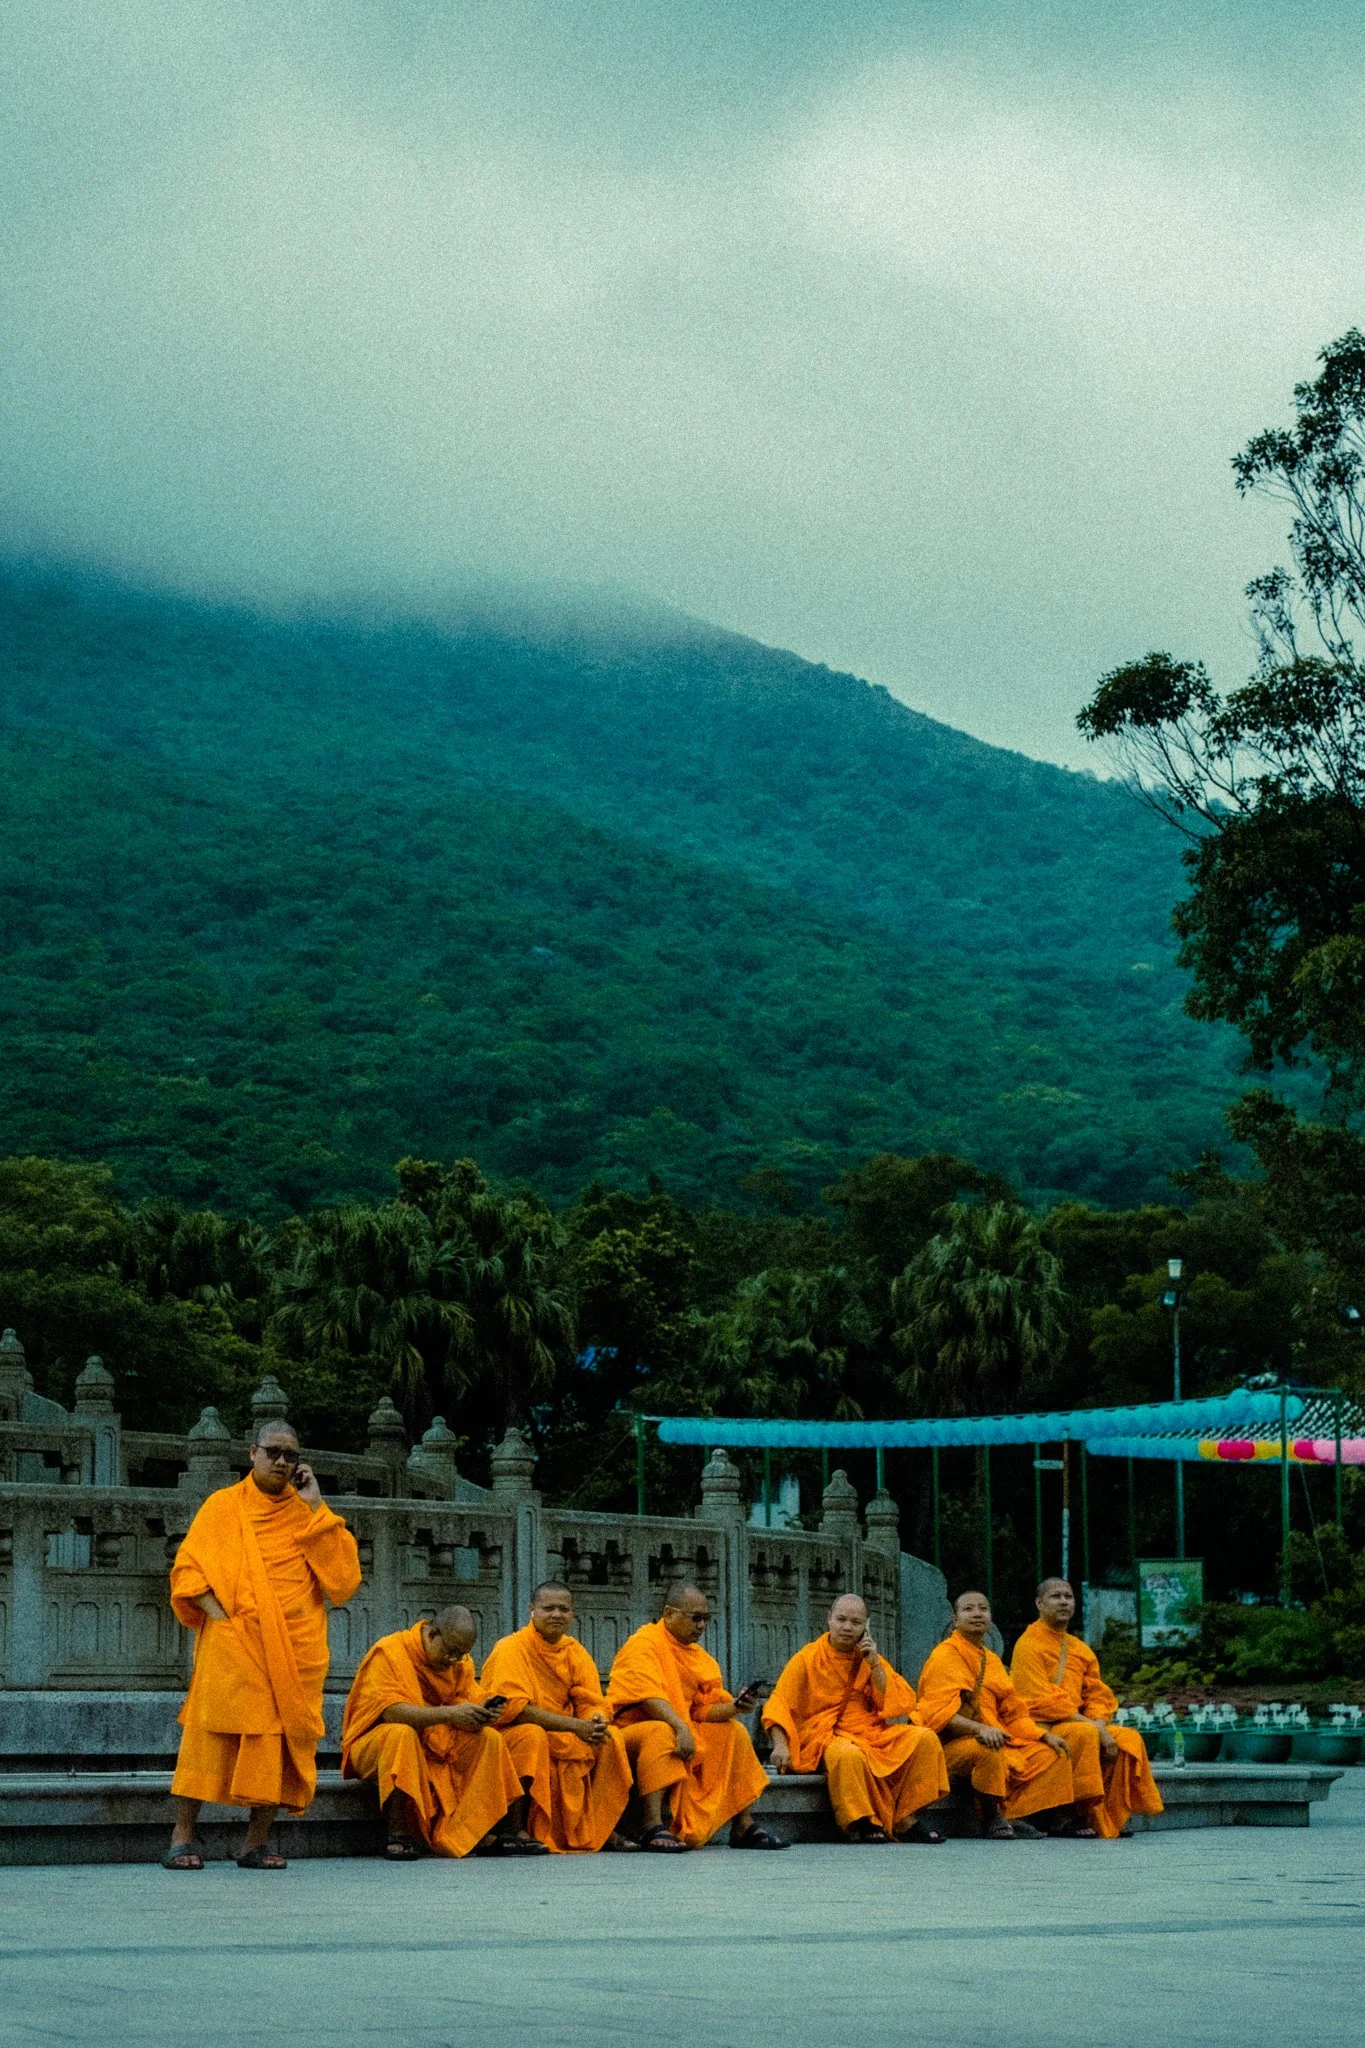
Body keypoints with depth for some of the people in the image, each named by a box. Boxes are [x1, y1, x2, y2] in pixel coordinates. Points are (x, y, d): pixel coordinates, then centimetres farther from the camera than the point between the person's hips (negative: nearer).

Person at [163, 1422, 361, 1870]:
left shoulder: (307, 1514, 15)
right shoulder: (224, 1506, 10)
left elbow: (344, 1573, 2)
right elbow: (187, 1570, 3)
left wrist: (315, 1508, 0)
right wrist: (218, 1613, -13)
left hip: (295, 1648, 3)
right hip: (233, 1644, -3)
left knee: (281, 1740, -2)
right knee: (212, 1731, -10)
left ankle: (256, 1842, 4)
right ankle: (182, 1838, -6)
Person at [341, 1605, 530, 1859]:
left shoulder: (461, 1662, 7)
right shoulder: (389, 1651, -15)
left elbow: (468, 1705, 2)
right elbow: (390, 1711, -27)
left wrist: (479, 1716, -23)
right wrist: (449, 1713, -33)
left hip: (435, 1747, 6)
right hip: (374, 1746, -6)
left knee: (489, 1738, -13)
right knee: (401, 1733, -38)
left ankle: (484, 1831, -16)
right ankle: (396, 1834, -37)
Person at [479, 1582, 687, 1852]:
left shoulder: (574, 1652, 11)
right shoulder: (511, 1649, -8)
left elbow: (593, 1704, 6)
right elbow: (513, 1707, -19)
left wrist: (596, 1722, -21)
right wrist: (575, 1726, -23)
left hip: (566, 1739, 6)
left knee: (612, 1737, -11)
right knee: (531, 1736, -37)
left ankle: (606, 1830, -13)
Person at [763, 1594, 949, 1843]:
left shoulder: (869, 1658, 14)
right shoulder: (808, 1659, 3)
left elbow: (901, 1705, 7)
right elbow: (779, 1705, -5)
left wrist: (875, 1665, -3)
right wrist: (781, 1746, -21)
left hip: (872, 1733, 5)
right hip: (827, 1736, -5)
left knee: (925, 1738, -18)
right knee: (849, 1754, -39)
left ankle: (906, 1821, -17)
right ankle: (860, 1823, -23)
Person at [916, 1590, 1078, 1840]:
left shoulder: (991, 1660, 21)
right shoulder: (945, 1655, -6)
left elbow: (1014, 1713, 21)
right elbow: (940, 1713, -19)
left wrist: (1045, 1735, 5)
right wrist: (979, 1729, -34)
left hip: (999, 1739, 8)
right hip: (954, 1744, -8)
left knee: (1053, 1755, -3)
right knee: (989, 1751, -38)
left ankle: (1014, 1817, -11)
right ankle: (992, 1821, -20)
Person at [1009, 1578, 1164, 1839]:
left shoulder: (1081, 1650, 16)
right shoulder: (1029, 1645, -9)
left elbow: (1099, 1697, 13)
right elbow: (1041, 1700, -17)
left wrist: (1099, 1725, -11)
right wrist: (1092, 1726, -19)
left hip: (1078, 1724, 8)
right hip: (1040, 1727, -8)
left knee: (1129, 1737, -10)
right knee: (1085, 1735, -33)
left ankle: (1114, 1817, -10)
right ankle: (1087, 1815, -28)